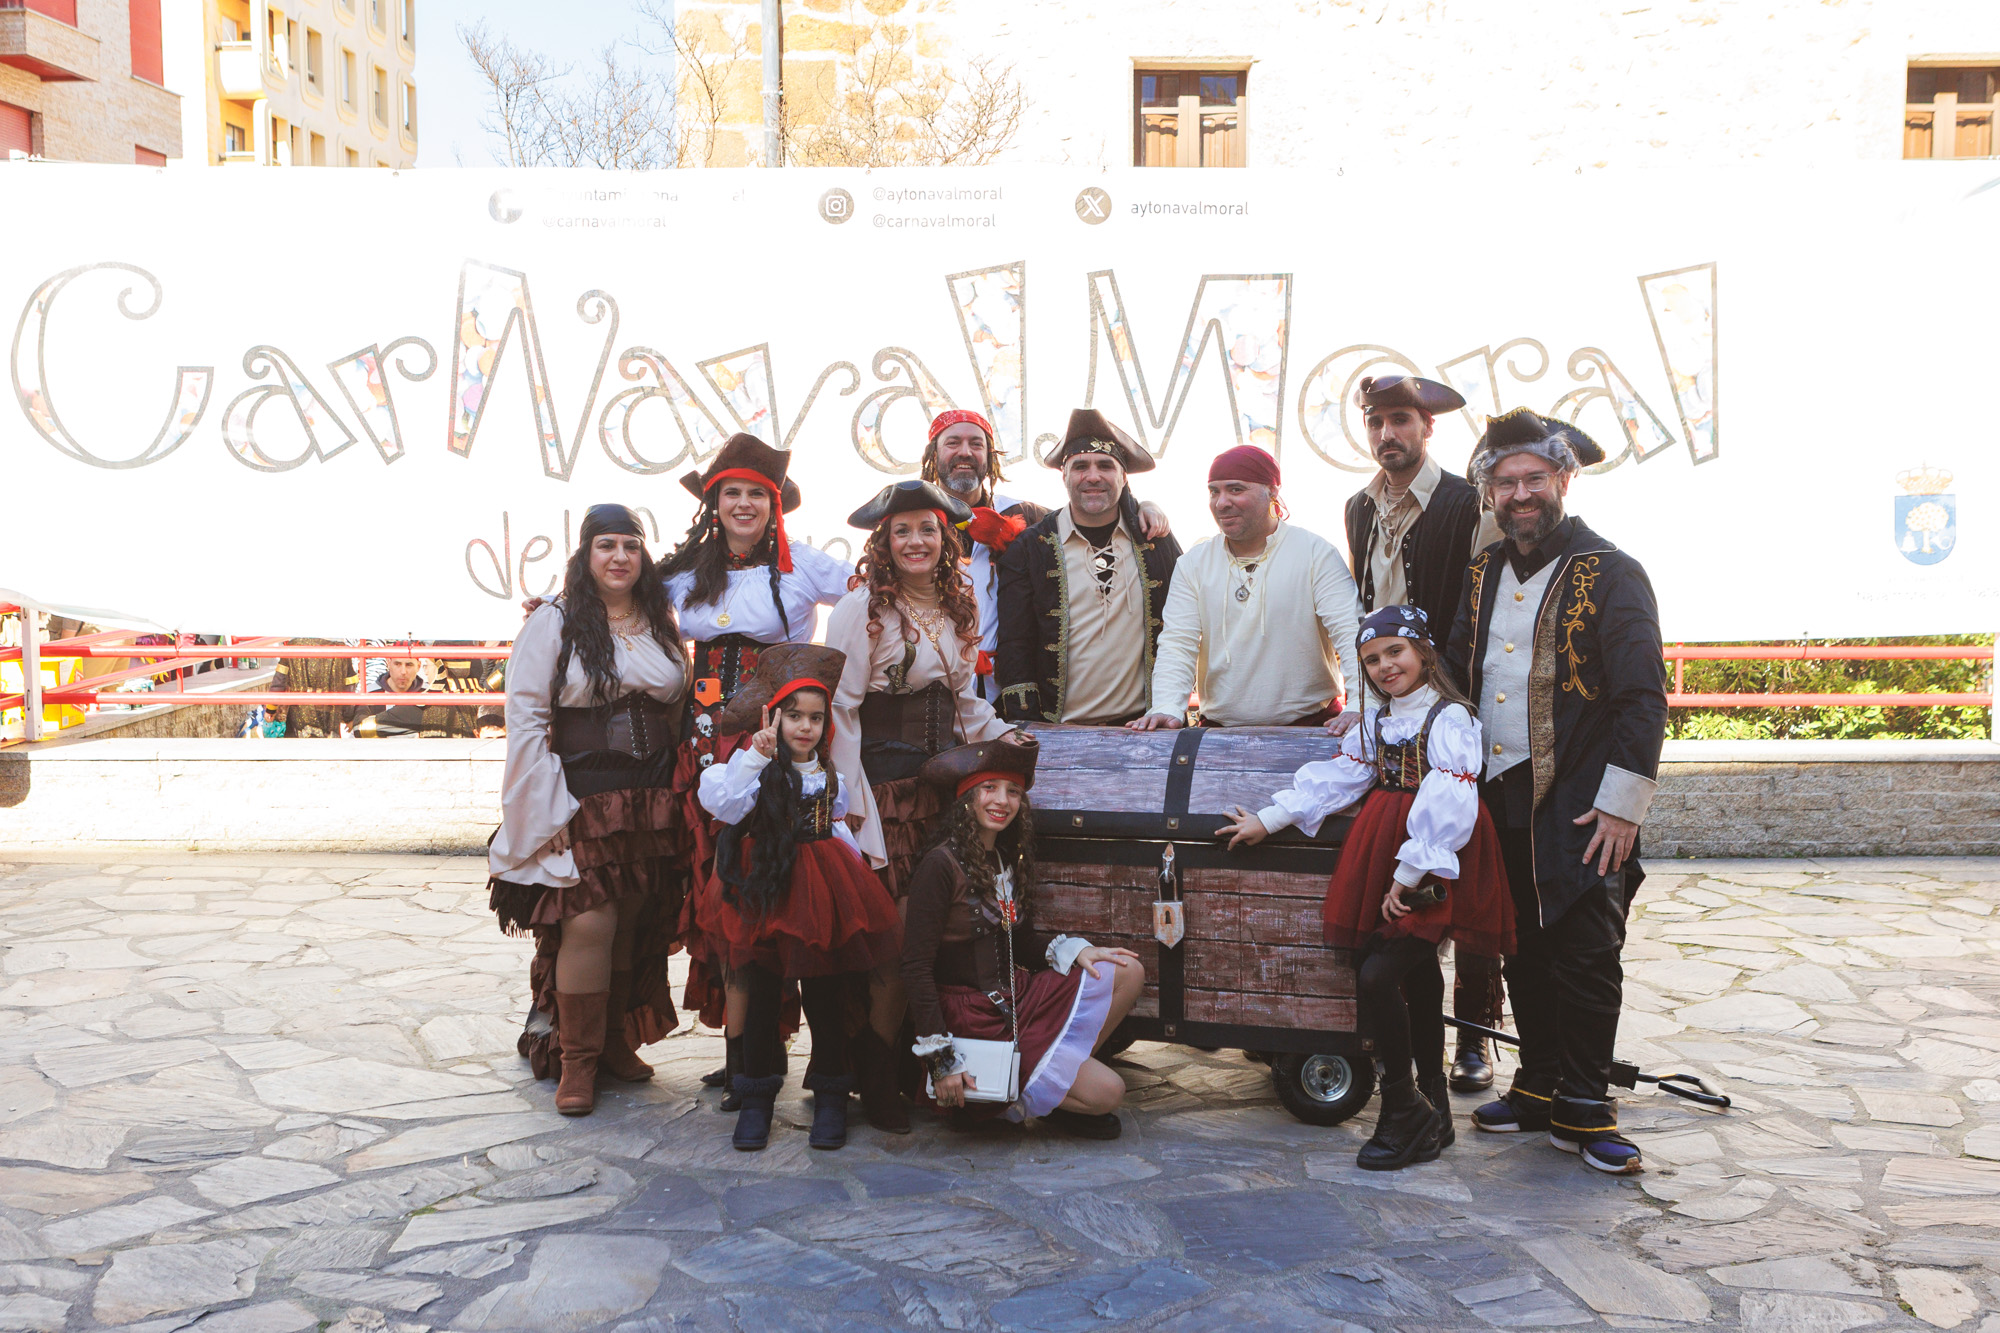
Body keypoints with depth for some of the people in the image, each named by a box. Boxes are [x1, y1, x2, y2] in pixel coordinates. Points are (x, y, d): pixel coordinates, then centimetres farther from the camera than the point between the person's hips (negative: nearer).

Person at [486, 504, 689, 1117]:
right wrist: (548, 813, -12)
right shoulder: (554, 624, -2)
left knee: (635, 927, 7)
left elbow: (680, 711, 17)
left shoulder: (662, 627, 11)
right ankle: (577, 1059, 2)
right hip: (580, 804, -4)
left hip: (652, 804, 4)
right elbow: (526, 720, -6)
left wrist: (675, 799, 9)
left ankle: (616, 1042, 24)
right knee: (589, 923, -12)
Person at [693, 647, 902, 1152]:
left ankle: (830, 1095, 20)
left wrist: (850, 872, 11)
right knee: (761, 996, 4)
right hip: (766, 891, -3)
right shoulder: (759, 768, -4)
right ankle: (757, 1097, 19)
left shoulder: (831, 776, 11)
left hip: (822, 893, 3)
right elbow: (720, 803, -23)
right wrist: (755, 756, -27)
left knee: (825, 995, 6)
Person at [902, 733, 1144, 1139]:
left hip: (1015, 995, 8)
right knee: (1107, 1093, -14)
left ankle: (1064, 1071, 2)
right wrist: (938, 1059, -20)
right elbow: (917, 966, -17)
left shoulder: (1007, 858, 10)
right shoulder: (941, 865, -16)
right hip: (971, 1017, -8)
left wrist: (1074, 950, -1)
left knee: (1128, 972, -2)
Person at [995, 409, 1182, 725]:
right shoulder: (1028, 548, 3)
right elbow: (1013, 645, 0)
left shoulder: (1158, 540, 9)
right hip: (1058, 733, -2)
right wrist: (1026, 728, -8)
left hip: (1143, 725, 2)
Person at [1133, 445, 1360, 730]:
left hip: (1310, 725, -3)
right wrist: (1166, 707, -15)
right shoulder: (1193, 564, 10)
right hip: (1219, 728, 3)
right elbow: (1177, 645, 3)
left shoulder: (1317, 554, 2)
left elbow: (1352, 634, -7)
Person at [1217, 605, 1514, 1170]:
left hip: (1432, 871, -7)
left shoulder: (1449, 718, -9)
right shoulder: (1378, 720, 16)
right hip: (1387, 861, 8)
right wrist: (1269, 820, 9)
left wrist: (1409, 873, -19)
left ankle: (1403, 1108, -2)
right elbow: (1335, 775, 16)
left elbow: (1446, 807, -17)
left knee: (1375, 975, -15)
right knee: (1418, 980, 12)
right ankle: (1432, 1112, 22)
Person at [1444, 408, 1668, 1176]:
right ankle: (1540, 1087, 25)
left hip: (1580, 808, -5)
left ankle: (1584, 1111, 8)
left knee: (1586, 958, -4)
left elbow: (1643, 699, -10)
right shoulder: (1484, 574, 12)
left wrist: (1621, 805, -15)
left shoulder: (1610, 574, -7)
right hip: (1501, 799, 6)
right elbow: (1455, 673, 20)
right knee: (1524, 952, 12)